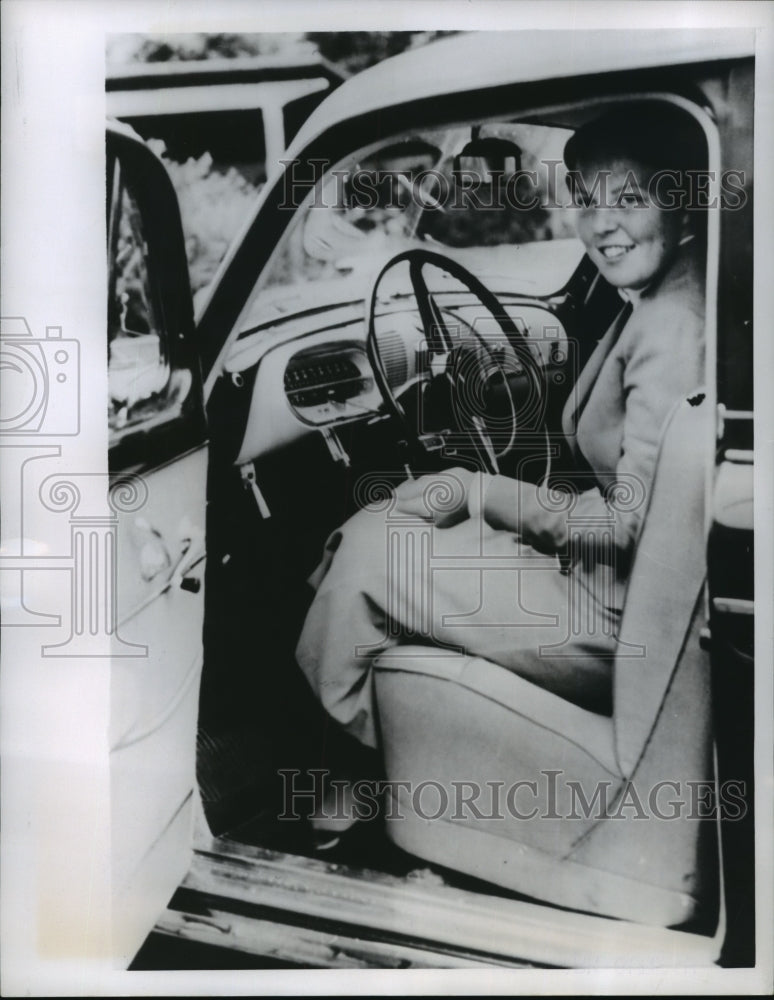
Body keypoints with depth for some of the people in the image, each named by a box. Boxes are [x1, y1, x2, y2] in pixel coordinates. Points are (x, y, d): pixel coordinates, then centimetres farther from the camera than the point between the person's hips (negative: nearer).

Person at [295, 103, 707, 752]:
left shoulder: (671, 331, -22)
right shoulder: (649, 310, 8)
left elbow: (631, 523, -25)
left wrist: (473, 490, -17)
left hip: (619, 613, -10)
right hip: (614, 582, 10)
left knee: (369, 552, -9)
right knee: (380, 525, 10)